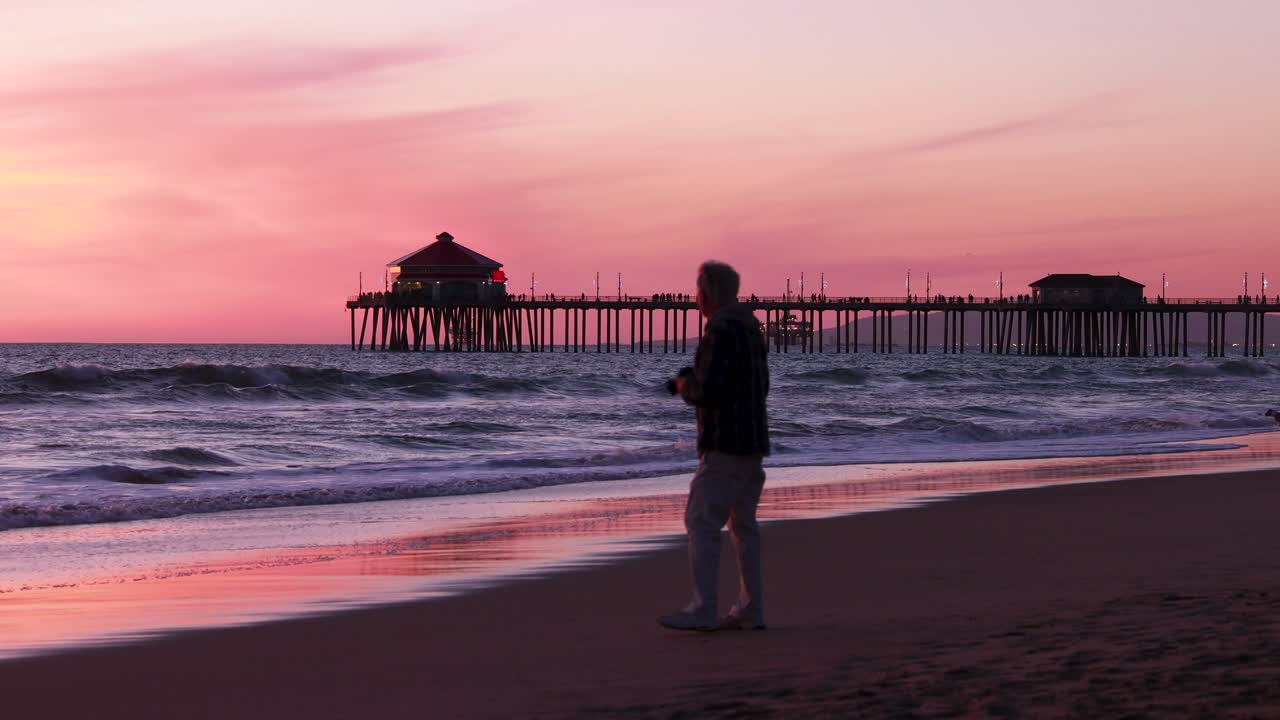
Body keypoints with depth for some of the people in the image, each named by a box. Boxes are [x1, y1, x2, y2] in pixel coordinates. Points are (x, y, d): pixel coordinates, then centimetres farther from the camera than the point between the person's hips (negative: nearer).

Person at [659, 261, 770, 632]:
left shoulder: (720, 330, -15)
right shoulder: (751, 328, 15)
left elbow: (706, 391, -21)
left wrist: (684, 384, 1)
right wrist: (696, 382, 17)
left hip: (726, 444, -10)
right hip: (753, 442, 10)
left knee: (702, 521, -9)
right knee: (743, 524, 11)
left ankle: (703, 609, -13)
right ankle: (750, 610, 12)